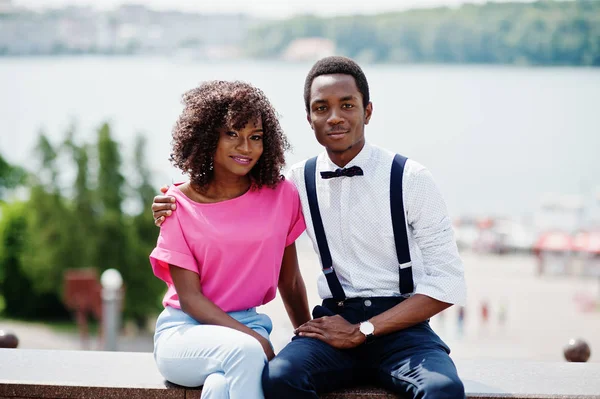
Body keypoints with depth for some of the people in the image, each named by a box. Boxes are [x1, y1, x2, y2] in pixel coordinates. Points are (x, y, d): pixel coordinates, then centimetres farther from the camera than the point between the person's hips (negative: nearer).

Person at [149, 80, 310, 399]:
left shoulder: (280, 195, 3)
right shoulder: (179, 205, -3)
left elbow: (290, 281, 15)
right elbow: (189, 297, -7)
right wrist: (253, 339, -18)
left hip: (249, 324, 1)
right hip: (185, 329, -1)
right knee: (245, 353, -36)